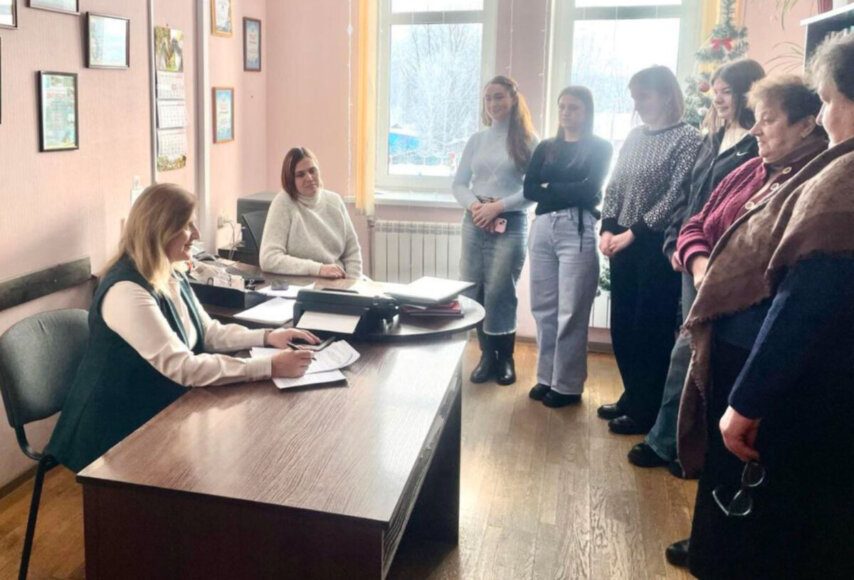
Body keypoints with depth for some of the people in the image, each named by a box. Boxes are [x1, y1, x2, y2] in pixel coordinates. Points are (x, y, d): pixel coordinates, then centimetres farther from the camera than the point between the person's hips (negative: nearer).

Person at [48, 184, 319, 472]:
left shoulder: (173, 277, 5)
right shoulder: (127, 290, -26)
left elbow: (208, 333, 11)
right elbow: (183, 367, -31)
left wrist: (266, 337, -4)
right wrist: (271, 367, -31)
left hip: (158, 413, 8)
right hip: (119, 430, -8)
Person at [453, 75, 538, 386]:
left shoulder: (527, 141, 1)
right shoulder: (476, 140, 12)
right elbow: (459, 183, 9)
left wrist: (498, 207, -15)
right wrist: (473, 205, -11)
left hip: (510, 224, -4)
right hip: (474, 222, 4)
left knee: (499, 291, -7)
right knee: (474, 290, 4)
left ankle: (505, 358, 9)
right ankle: (487, 354, 18)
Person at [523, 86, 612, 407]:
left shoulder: (599, 147, 4)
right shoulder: (546, 148, 16)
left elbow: (589, 189, -9)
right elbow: (529, 189, 4)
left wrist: (550, 188, 0)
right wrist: (568, 191, -8)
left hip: (577, 230, -5)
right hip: (542, 228, 5)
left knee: (570, 312, -3)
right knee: (543, 308, 7)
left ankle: (567, 385, 6)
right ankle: (546, 377, 19)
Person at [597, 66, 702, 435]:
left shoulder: (687, 138, -8)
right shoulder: (634, 137, 13)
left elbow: (675, 197, -15)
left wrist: (634, 233, -16)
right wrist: (608, 228, -2)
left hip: (657, 247, -7)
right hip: (624, 245, 7)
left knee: (651, 329, 2)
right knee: (622, 325, 12)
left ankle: (647, 411, 15)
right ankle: (632, 397, 29)